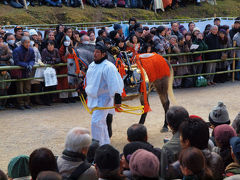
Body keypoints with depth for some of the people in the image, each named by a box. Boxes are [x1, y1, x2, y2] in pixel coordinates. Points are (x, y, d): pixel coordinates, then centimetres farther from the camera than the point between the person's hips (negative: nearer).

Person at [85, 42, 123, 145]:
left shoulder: (108, 67, -17)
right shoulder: (92, 65, 9)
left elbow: (114, 84, -21)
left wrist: (117, 100, -25)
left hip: (103, 99, -9)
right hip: (93, 98, 9)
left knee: (96, 122, -17)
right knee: (101, 122, 18)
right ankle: (106, 144, 30)